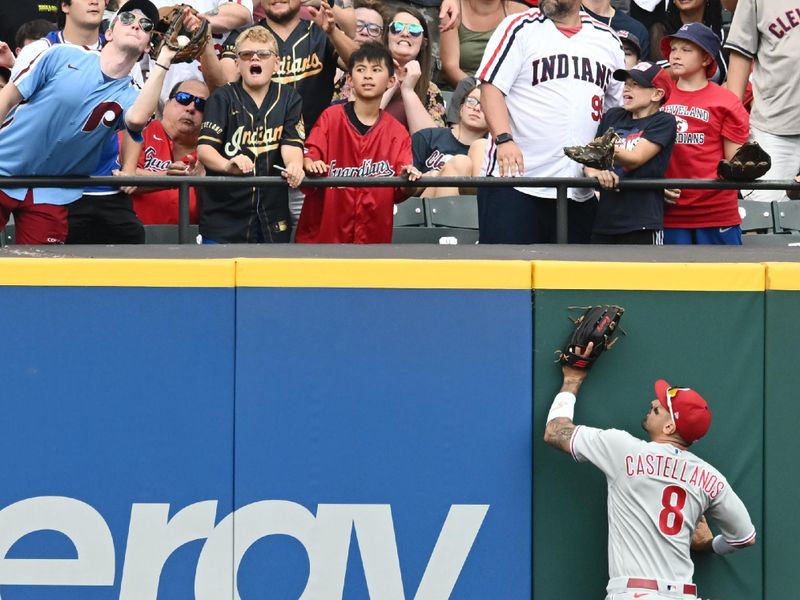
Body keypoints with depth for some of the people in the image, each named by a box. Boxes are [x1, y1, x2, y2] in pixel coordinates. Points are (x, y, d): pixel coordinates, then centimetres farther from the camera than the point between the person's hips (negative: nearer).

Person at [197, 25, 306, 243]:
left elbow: (291, 143, -3)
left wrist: (294, 165, -28)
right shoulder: (222, 98, 1)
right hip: (223, 215, -2)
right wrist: (227, 165, -33)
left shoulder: (288, 98, 9)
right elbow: (204, 148, -10)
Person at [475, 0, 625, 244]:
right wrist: (504, 139, -23)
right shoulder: (520, 28, 0)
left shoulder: (607, 40, 14)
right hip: (513, 181, -5)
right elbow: (491, 88, -8)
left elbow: (620, 109, 22)